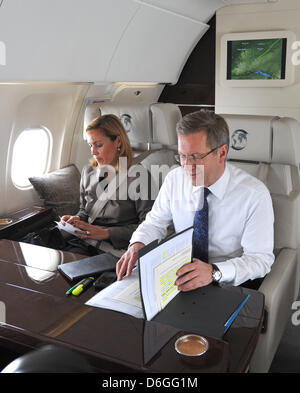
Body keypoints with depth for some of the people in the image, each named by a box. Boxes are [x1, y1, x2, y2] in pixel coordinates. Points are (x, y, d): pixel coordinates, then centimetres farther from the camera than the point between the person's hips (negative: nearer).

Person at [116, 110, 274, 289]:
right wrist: (138, 244, -14)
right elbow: (155, 222, 9)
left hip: (228, 284, -2)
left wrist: (215, 272, -32)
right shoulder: (174, 179, -2)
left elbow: (260, 258, -15)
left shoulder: (255, 195, -15)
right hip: (180, 274, 3)